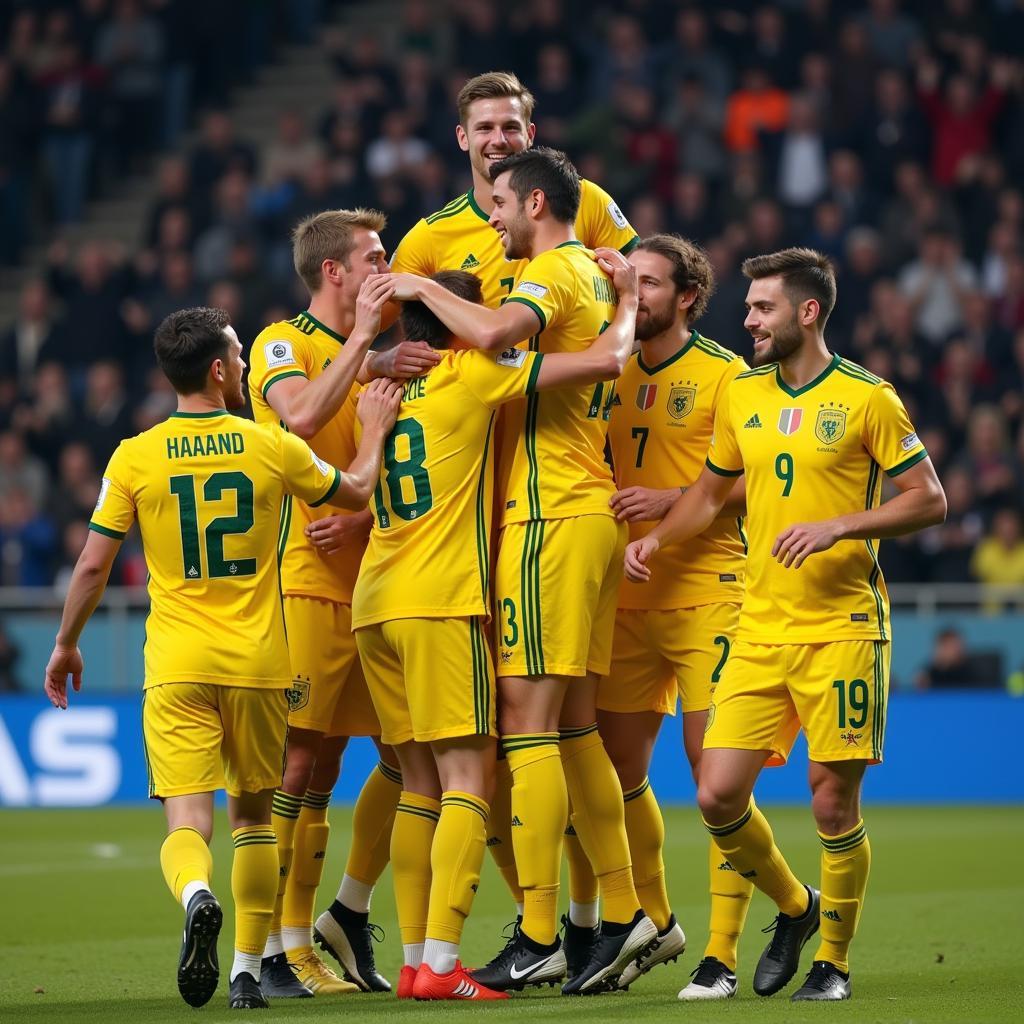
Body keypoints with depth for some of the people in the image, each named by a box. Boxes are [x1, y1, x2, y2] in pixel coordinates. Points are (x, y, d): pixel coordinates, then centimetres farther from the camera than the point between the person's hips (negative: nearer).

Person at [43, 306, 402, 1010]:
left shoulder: (135, 459, -3)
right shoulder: (272, 449, -2)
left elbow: (93, 565, 0)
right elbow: (357, 491, 15)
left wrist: (66, 646, 14)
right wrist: (374, 431, 33)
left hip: (177, 665, -1)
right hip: (258, 662, 1)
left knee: (187, 823, -3)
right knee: (253, 814, 17)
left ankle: (198, 897, -36)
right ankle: (249, 971, 16)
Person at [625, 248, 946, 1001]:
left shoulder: (866, 398, -6)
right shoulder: (740, 396, 11)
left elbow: (930, 500, -6)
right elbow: (711, 491, 24)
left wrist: (838, 526, -18)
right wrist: (655, 539, 7)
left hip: (843, 629, -5)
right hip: (760, 630, 5)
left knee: (833, 801, -4)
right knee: (718, 795, -3)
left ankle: (833, 960, 15)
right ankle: (794, 907, 24)